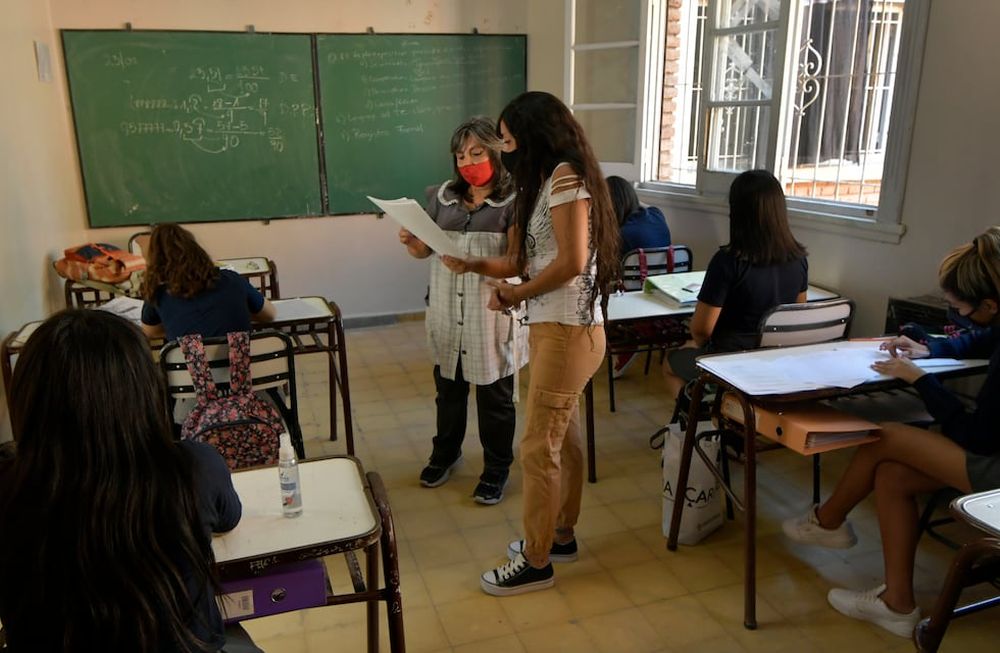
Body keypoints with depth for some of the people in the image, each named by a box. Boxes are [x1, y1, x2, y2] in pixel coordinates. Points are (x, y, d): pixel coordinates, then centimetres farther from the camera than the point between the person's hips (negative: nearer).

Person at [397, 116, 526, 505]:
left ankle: (496, 470, 28)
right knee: (448, 389, 20)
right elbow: (424, 250, 12)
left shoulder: (513, 200, -8)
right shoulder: (443, 196, 6)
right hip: (447, 312, 4)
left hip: (492, 314, -4)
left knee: (494, 396, 9)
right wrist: (409, 241, -11)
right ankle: (445, 454, 42)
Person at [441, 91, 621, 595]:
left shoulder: (564, 175, -14)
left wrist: (512, 295, -12)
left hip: (567, 331, -10)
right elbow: (532, 261, 11)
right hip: (555, 327, 10)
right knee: (563, 437, 18)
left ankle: (535, 563, 13)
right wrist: (475, 265, 1)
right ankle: (561, 535, 32)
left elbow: (572, 260, -23)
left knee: (539, 447, -2)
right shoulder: (549, 180, 16)